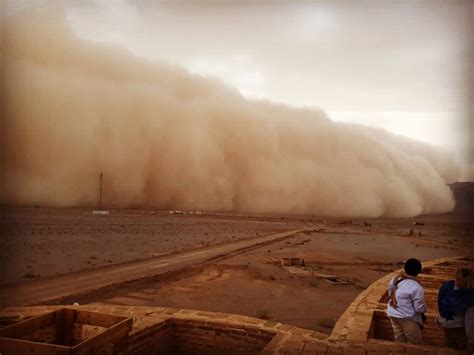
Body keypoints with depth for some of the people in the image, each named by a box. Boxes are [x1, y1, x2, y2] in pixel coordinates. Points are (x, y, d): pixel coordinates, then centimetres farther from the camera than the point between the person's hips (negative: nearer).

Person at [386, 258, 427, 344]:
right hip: (407, 318, -7)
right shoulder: (416, 287, -23)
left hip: (393, 314, 7)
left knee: (399, 341, 20)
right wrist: (424, 309, 5)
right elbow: (420, 308, -16)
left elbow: (390, 294, 10)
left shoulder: (395, 280, -3)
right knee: (414, 343, 13)